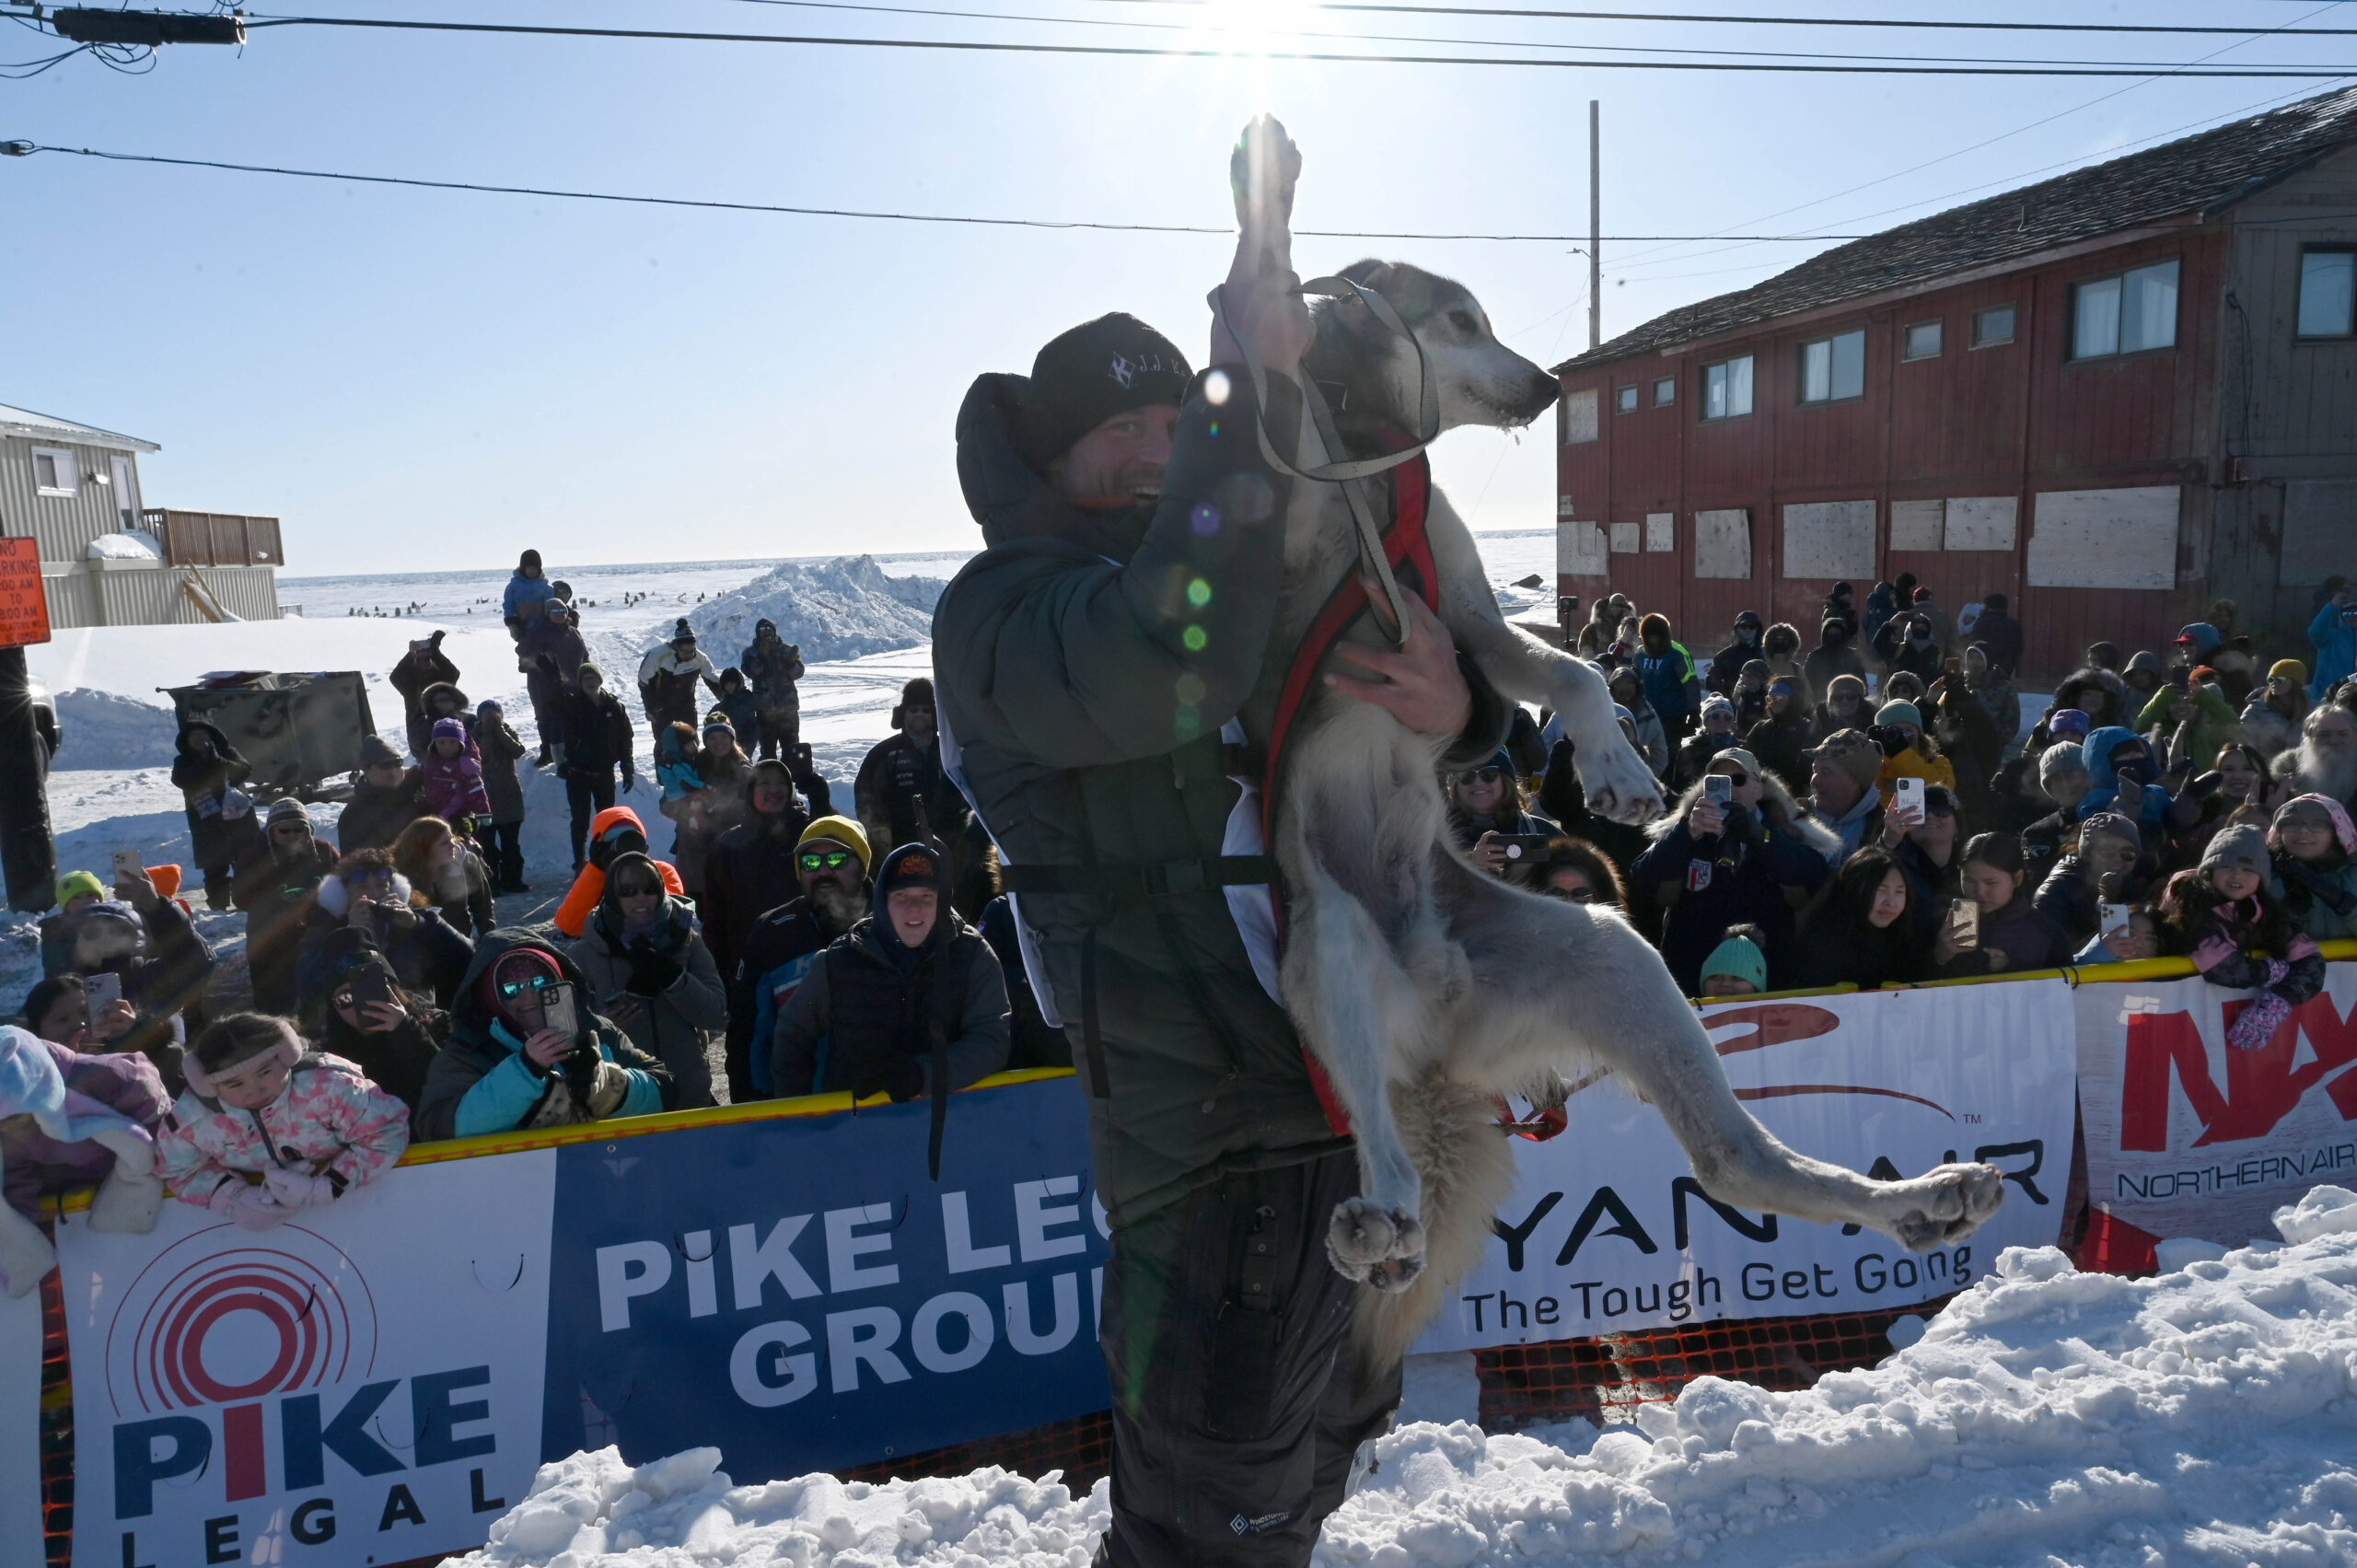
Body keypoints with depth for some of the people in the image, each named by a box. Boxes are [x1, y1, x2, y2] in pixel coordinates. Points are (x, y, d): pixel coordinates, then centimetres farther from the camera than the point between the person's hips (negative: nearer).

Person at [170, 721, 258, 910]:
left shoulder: (226, 752, 7)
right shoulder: (183, 762, 8)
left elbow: (245, 770, -9)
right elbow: (180, 780, -12)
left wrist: (219, 762, -21)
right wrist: (203, 762, -18)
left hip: (238, 816, 0)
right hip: (207, 823, 0)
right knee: (215, 868, 0)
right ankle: (218, 906, 6)